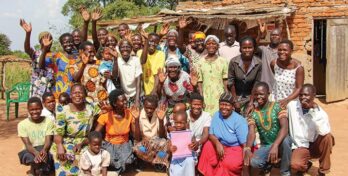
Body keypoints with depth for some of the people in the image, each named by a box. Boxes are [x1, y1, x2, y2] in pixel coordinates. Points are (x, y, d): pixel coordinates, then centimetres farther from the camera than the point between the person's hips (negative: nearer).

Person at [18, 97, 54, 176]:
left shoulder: (48, 121, -3)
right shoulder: (22, 124, -4)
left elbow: (48, 141, -12)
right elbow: (27, 144, -13)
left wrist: (44, 150, -37)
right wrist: (36, 153, -37)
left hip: (45, 150, 1)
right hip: (30, 151, -1)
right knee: (35, 159, -35)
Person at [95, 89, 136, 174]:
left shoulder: (130, 114, -9)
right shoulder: (106, 115, -15)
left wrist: (136, 119, -22)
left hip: (124, 145, 2)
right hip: (109, 145, -1)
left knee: (126, 161, -31)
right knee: (110, 161, -34)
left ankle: (117, 171, 1)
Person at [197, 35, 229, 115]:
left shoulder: (222, 61, 5)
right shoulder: (201, 62, 6)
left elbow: (225, 81, 4)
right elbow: (199, 82, 6)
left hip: (219, 96, 0)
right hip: (206, 96, 1)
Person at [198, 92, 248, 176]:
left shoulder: (239, 120, -18)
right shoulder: (216, 115, -3)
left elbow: (245, 144, -20)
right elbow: (211, 134, -1)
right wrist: (217, 143, -24)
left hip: (237, 148, -5)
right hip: (222, 146, 5)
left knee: (229, 163, -33)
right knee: (208, 146, -20)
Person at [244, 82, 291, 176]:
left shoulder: (278, 107, -11)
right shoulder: (253, 113, -2)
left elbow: (284, 128, -24)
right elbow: (251, 133, -15)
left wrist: (275, 145, -42)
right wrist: (247, 149, -37)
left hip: (280, 143, -2)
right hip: (265, 146, 2)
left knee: (286, 139, -37)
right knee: (253, 162, -28)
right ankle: (269, 164, 9)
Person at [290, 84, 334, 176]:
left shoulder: (321, 113, -13)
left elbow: (324, 132, -31)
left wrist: (315, 112, -31)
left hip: (316, 146, 0)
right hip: (300, 147, 0)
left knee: (327, 136, -30)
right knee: (295, 164, -30)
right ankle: (305, 165, 12)